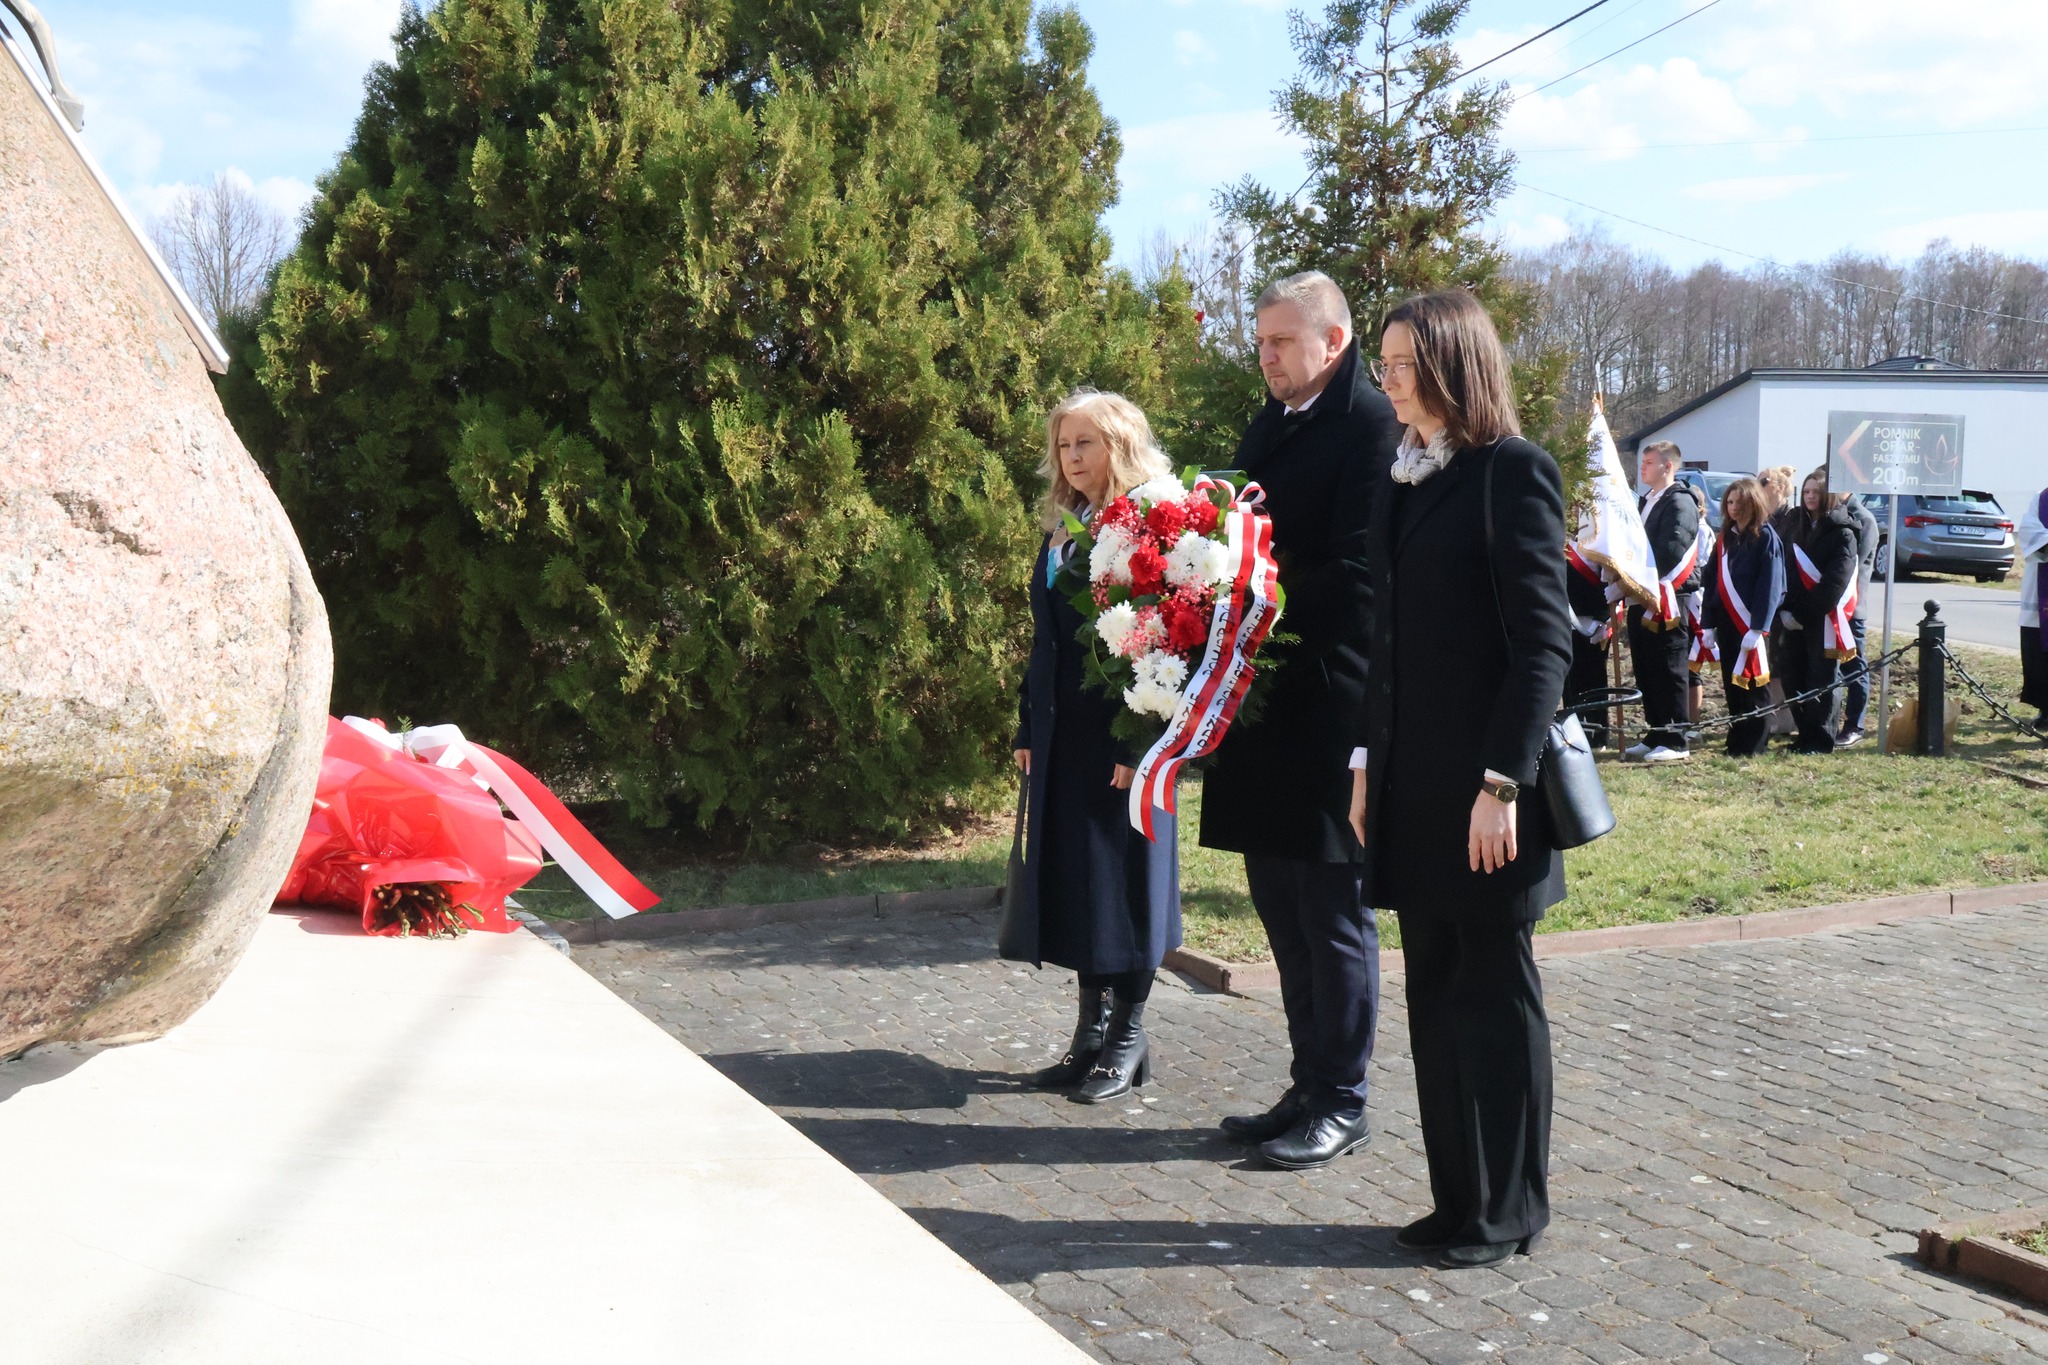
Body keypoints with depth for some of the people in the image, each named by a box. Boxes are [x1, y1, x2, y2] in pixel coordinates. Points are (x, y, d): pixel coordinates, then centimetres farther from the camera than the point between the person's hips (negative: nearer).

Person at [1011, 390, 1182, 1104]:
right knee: (1072, 881, 11)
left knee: (1123, 878, 2)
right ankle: (1093, 1028, 23)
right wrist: (1028, 728, 12)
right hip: (1061, 739, 7)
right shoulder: (1060, 532, 13)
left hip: (1123, 740, -7)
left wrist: (1141, 742, -19)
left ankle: (1129, 1035, 15)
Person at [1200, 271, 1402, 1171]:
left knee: (1332, 912, 2)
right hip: (1264, 703, 8)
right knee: (1282, 908, 14)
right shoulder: (1267, 428, 17)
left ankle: (1341, 1103, 14)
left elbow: (1355, 578, -17)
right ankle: (1309, 1088, 26)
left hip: (1327, 706, -8)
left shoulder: (1370, 427, -11)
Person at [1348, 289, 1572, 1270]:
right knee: (1435, 992, 12)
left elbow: (1544, 641, -14)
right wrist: (1368, 765, 13)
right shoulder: (1399, 481, 13)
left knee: (1494, 992, 4)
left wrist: (1502, 783, -18)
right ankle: (1458, 1197, 24)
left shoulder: (1512, 471, -9)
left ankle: (1507, 1209, 18)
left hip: (1481, 784, -7)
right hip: (1411, 782, 7)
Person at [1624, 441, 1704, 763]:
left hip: (1667, 601, -9)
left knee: (1669, 674, -5)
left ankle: (1675, 742, -2)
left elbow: (1672, 551, -21)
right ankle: (1656, 736, 19)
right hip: (1643, 600, 9)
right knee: (1646, 673, 11)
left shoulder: (1680, 502, -9)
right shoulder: (1648, 501, 20)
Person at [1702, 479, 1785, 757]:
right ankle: (1737, 741, 16)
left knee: (1752, 685, -1)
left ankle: (1755, 744, 6)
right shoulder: (1725, 538, 14)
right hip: (1727, 623, 6)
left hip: (1751, 625, -6)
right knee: (1731, 684, 9)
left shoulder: (1766, 537, -6)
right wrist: (1709, 623, 5)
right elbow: (1712, 581, 12)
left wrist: (1757, 628, -19)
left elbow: (1771, 586, -13)